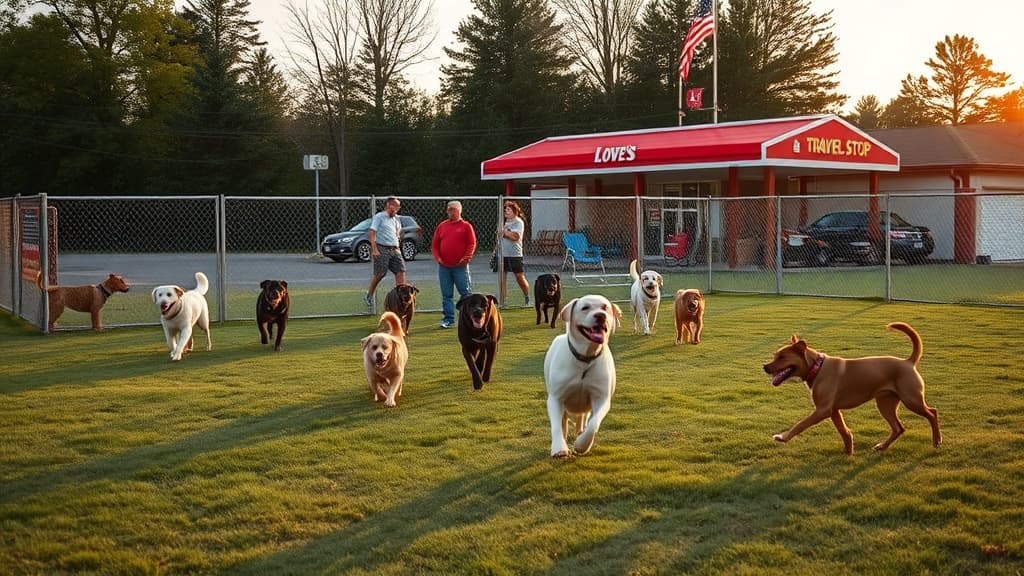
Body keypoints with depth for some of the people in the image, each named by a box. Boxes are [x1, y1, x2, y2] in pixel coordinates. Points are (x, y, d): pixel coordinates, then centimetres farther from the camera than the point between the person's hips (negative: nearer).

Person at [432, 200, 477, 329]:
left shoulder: (466, 226, 2)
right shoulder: (442, 226, 12)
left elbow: (472, 244, -3)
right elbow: (434, 244, 13)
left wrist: (466, 258, -16)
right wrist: (437, 257, -2)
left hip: (460, 266, -3)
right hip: (444, 266, 3)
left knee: (465, 293, 1)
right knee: (446, 295, 5)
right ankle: (448, 319, 9)